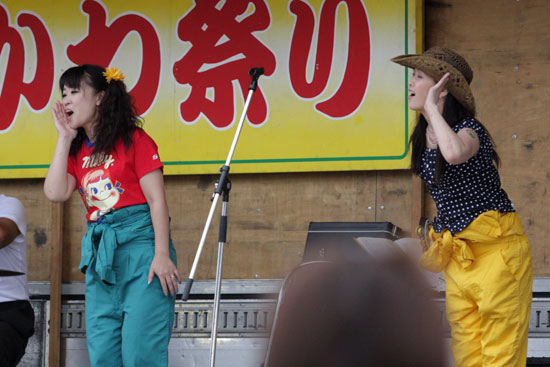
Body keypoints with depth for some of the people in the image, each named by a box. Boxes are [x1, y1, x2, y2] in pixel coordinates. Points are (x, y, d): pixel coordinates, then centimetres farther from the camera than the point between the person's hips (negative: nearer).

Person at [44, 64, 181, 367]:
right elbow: (55, 193, -1)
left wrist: (162, 254, -14)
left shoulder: (134, 140, -1)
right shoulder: (76, 151, 16)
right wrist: (65, 139, 4)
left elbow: (157, 200, -5)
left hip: (140, 242, -6)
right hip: (101, 252, 6)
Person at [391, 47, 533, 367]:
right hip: (455, 253, 8)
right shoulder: (424, 136, 10)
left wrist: (432, 107, -26)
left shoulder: (469, 130, -15)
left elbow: (455, 153, -41)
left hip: (495, 249, -8)